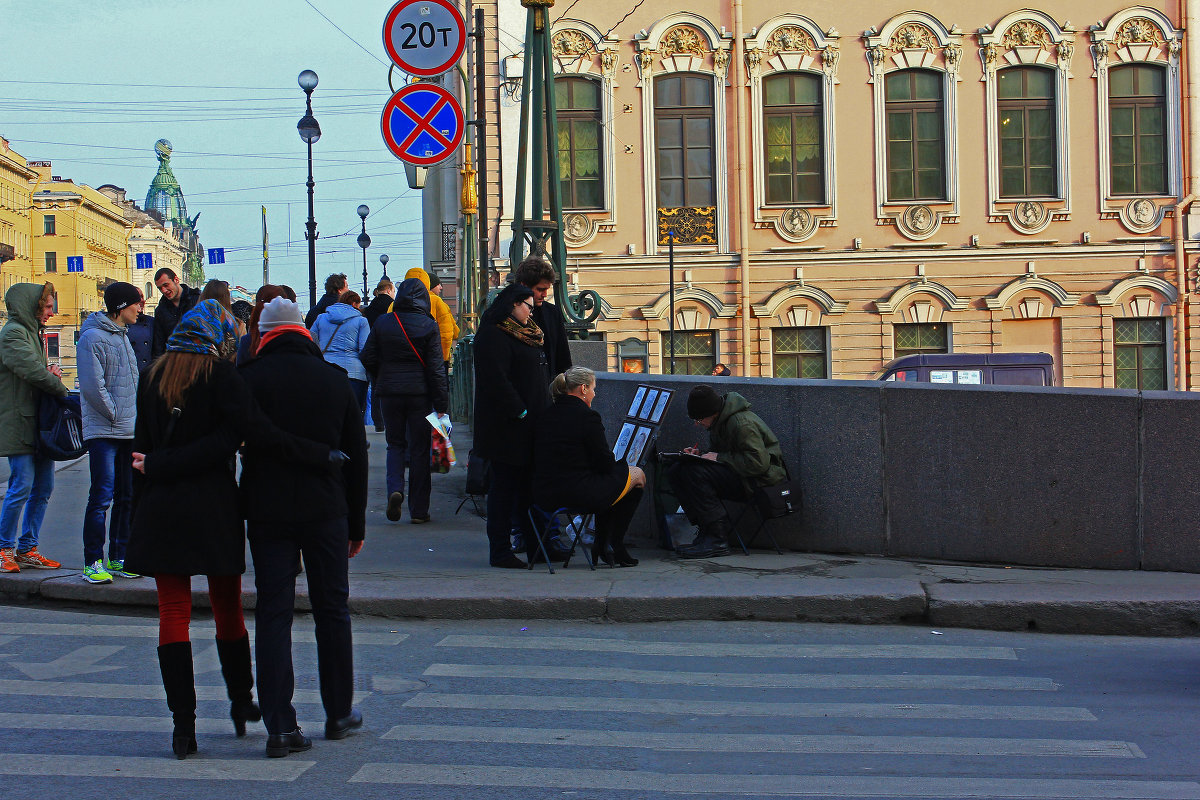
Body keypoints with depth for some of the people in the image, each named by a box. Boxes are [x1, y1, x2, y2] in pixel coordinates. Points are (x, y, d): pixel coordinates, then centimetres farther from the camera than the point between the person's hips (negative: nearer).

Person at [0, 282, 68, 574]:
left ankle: (27, 549, 15)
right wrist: (60, 388, -8)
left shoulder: (31, 332, 19)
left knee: (44, 487, 8)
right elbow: (32, 373, -22)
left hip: (40, 425, 10)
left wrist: (51, 371, 2)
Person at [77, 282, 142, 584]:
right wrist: (116, 415, -11)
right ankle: (93, 563, -6)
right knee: (102, 496, -10)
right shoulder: (93, 338, -11)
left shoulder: (122, 335, 17)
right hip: (103, 431, -9)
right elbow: (93, 387, -17)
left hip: (129, 432, 9)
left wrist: (134, 418, 10)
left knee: (127, 497, 9)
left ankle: (118, 559, 16)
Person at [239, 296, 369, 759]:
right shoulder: (335, 380, 5)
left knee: (273, 615, 0)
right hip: (325, 512, 2)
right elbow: (357, 456, 8)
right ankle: (339, 715, 22)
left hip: (267, 513, -2)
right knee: (332, 611, 13)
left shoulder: (250, 379, -4)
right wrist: (356, 525, 15)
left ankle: (281, 726, -6)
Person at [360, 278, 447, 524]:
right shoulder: (428, 326, -7)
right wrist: (441, 404, -6)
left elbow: (368, 358, 2)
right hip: (419, 393, -2)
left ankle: (395, 488, -11)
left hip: (389, 392, 2)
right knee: (419, 448, 6)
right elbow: (435, 367, -9)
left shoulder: (383, 323, -1)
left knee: (395, 443, 16)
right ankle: (418, 510, 8)